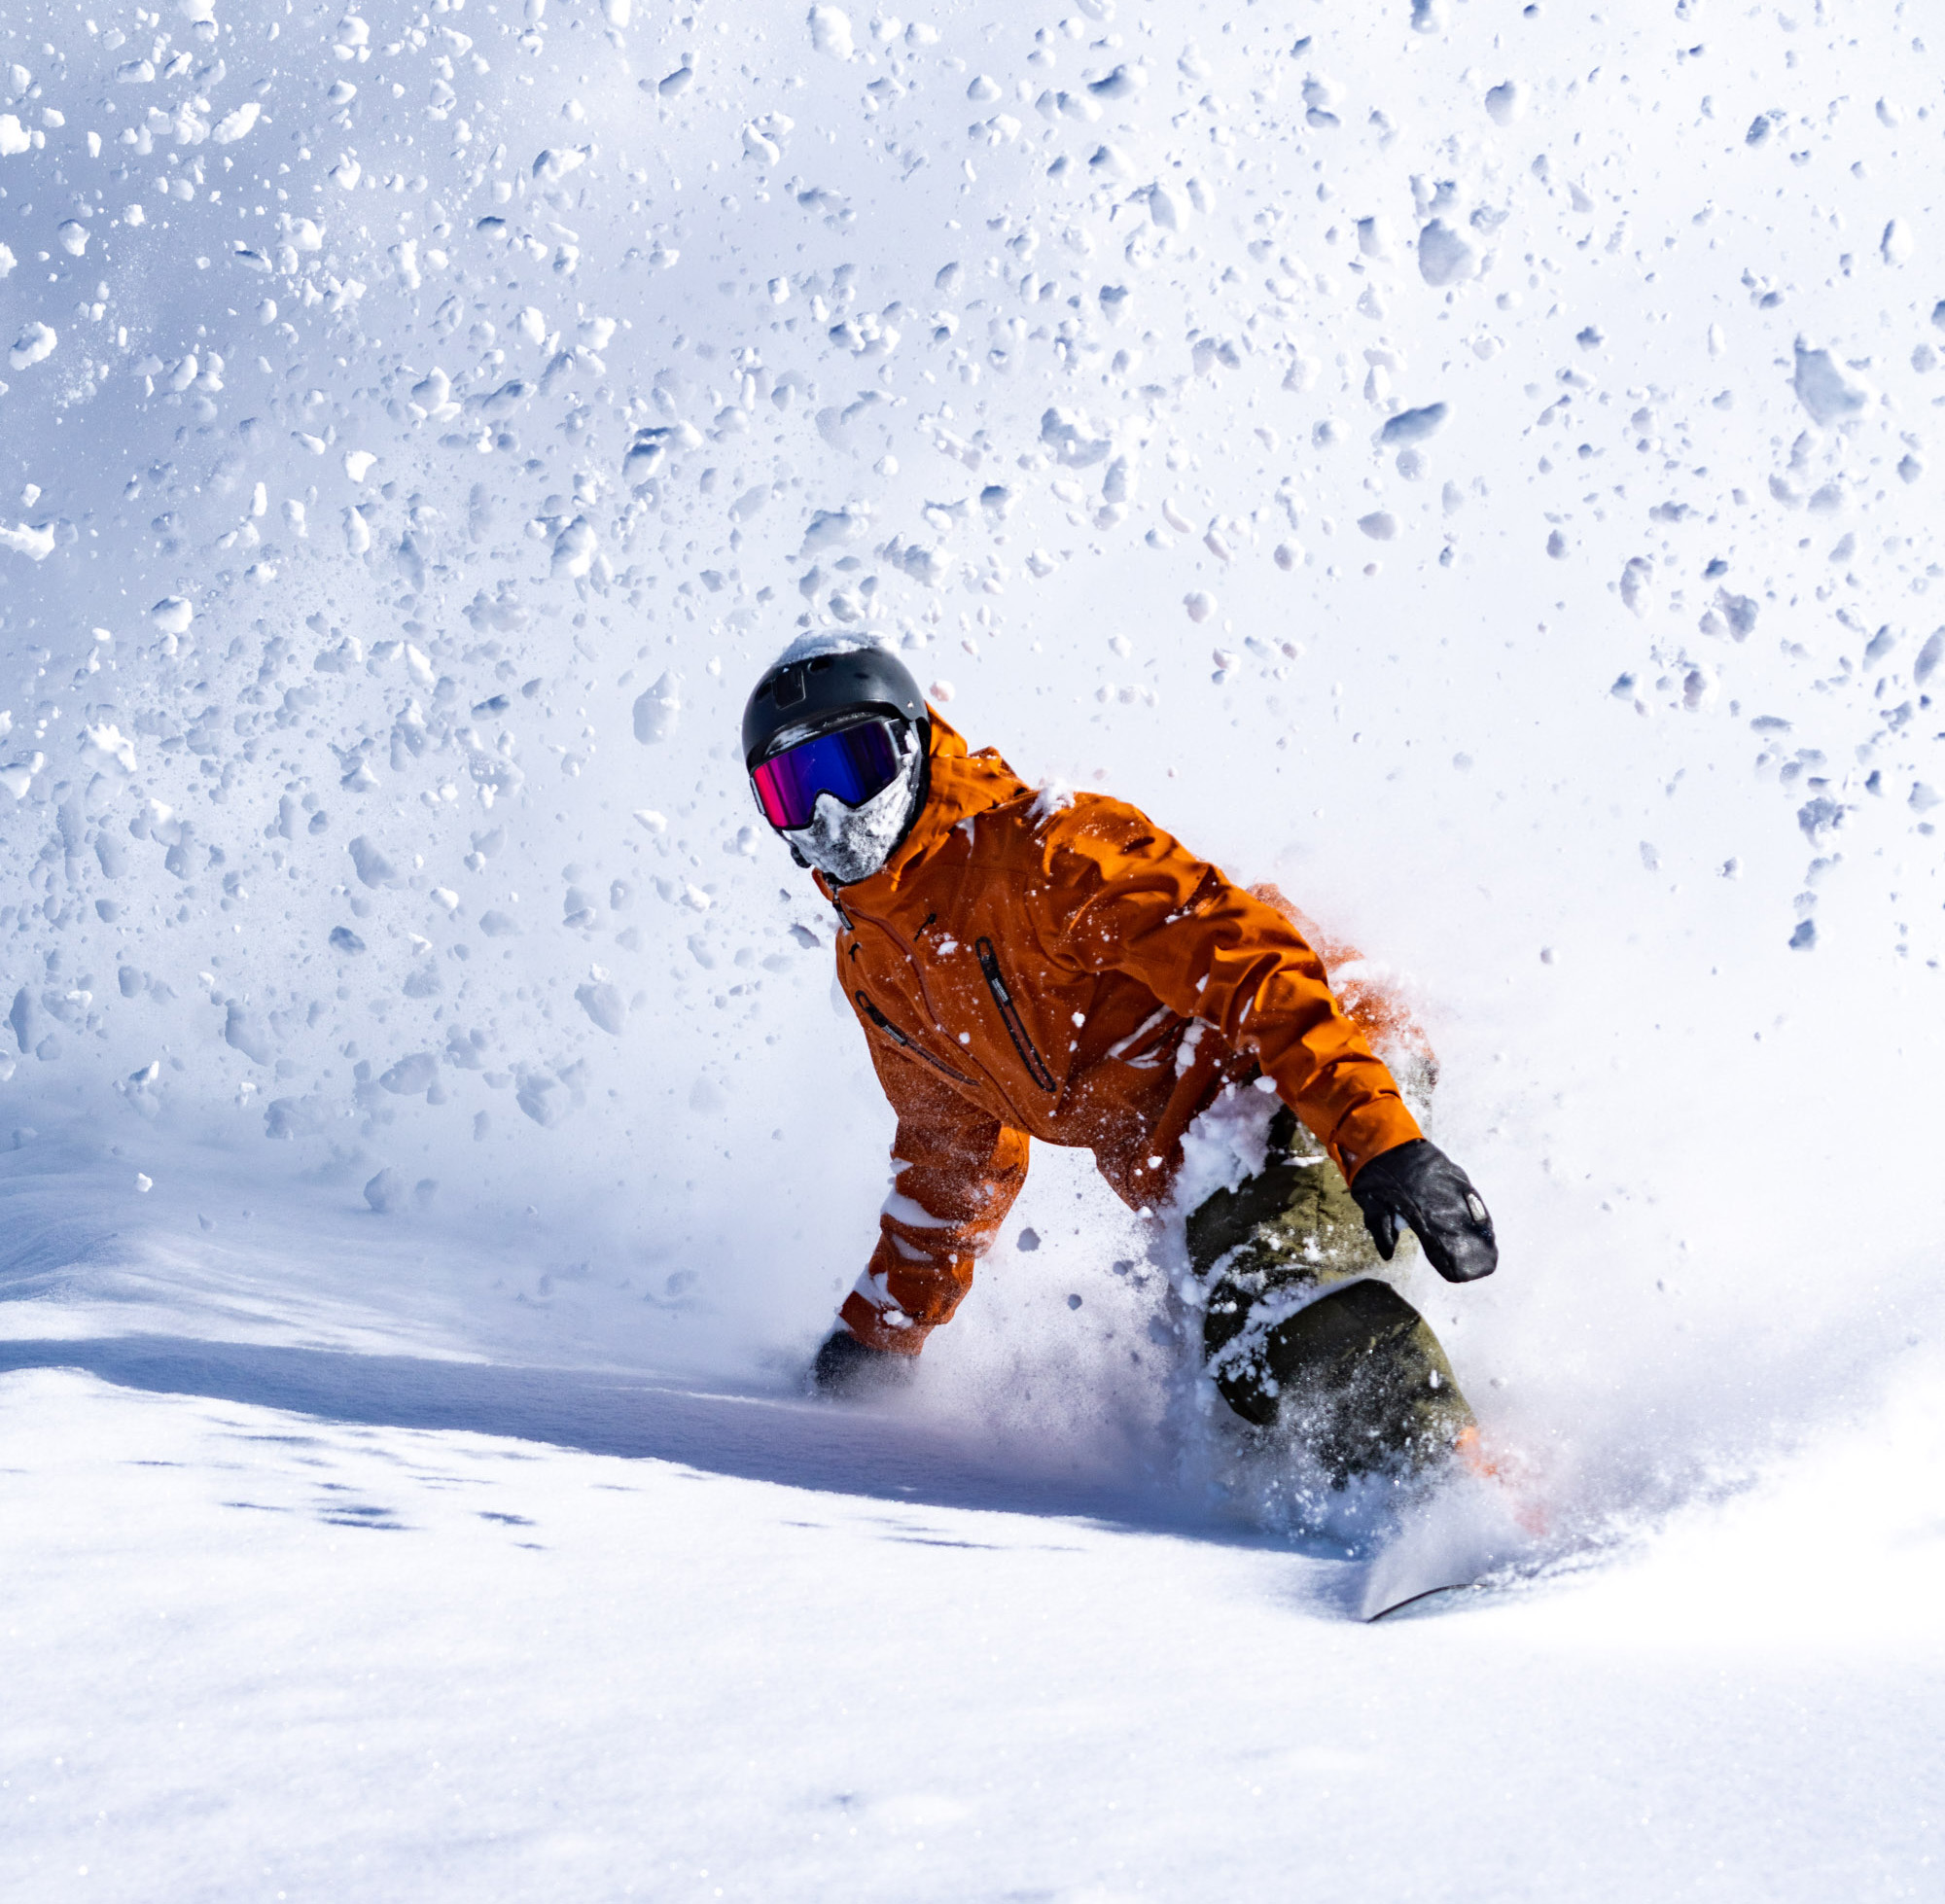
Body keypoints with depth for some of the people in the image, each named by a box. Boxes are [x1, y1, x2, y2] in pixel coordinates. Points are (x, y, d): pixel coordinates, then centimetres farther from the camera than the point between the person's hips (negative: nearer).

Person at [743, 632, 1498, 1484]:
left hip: (1294, 1095, -9)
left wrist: (1380, 1140, -35)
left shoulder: (1040, 849, -13)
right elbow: (951, 1151, 28)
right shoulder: (871, 963, 13)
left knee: (1271, 1303, -32)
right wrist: (882, 1325, 29)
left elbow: (1246, 958, -24)